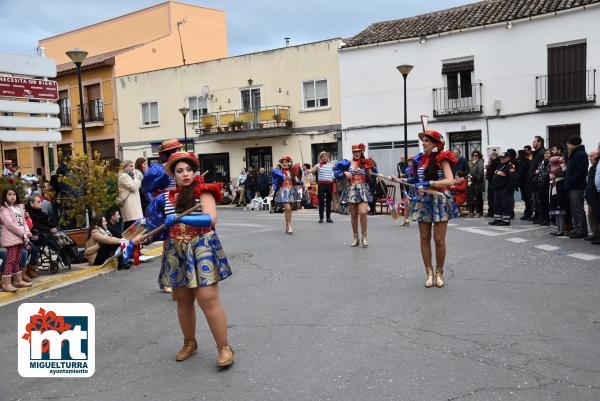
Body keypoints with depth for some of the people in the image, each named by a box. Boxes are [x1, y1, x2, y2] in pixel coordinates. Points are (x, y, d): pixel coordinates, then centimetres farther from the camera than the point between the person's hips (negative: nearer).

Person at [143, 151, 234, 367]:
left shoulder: (203, 192, -6)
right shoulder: (168, 197, 9)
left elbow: (211, 220, -21)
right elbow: (157, 222, 22)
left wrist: (181, 219, -28)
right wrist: (157, 207, 2)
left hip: (202, 250, -5)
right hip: (176, 253, 5)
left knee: (208, 299, -10)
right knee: (183, 300, 13)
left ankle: (224, 347, 2)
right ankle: (189, 343, 32)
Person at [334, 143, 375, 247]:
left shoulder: (366, 163, 6)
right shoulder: (348, 164, 7)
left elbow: (371, 178, 5)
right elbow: (337, 174, 7)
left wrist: (368, 169, -10)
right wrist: (345, 172, -10)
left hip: (363, 190, -2)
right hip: (351, 190, 2)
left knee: (362, 212, -18)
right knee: (353, 215, 5)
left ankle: (364, 237, -4)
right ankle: (355, 238, 16)